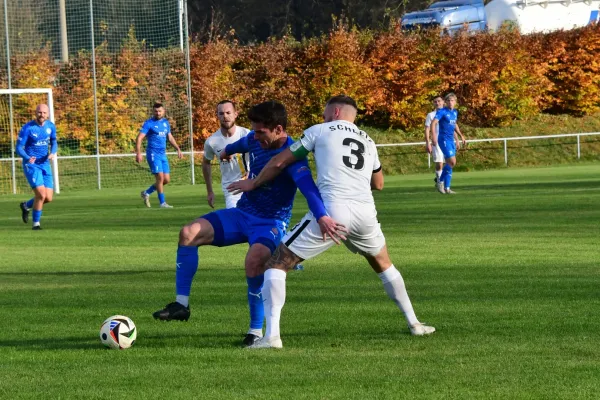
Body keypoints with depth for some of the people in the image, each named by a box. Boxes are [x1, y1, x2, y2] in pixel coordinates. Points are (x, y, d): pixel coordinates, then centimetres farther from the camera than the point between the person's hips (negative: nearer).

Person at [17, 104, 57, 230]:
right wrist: (27, 158, -32)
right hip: (31, 164, -6)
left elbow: (54, 142, 18)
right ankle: (36, 223, 1)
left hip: (45, 164, 6)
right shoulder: (27, 128, -13)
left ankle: (26, 205, 31)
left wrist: (53, 153, -4)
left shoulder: (50, 126, 3)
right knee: (41, 194, -18)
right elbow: (19, 147, -12)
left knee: (48, 198, 1)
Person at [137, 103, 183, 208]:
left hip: (163, 155, 7)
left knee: (166, 179, 4)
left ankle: (147, 193, 22)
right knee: (160, 177, -13)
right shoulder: (149, 123, -7)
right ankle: (162, 203, -6)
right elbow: (139, 138, -12)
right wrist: (138, 153, -23)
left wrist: (178, 149, 20)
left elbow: (170, 137, 26)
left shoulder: (165, 122, 13)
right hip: (153, 154, -7)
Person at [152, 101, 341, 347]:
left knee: (254, 259, -37)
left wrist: (321, 216, -58)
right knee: (189, 233, -11)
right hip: (242, 214, 7)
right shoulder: (255, 141, -1)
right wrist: (228, 150, 50)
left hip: (271, 223, -7)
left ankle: (256, 331, -21)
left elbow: (308, 187, -40)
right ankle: (181, 304, -4)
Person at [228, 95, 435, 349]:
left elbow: (279, 163, 15)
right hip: (365, 213, 5)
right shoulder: (368, 142, 25)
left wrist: (253, 183, 30)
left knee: (277, 264, 3)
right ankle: (414, 324, 33)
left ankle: (272, 335, -11)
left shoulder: (320, 131, 12)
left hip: (331, 211, -5)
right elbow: (378, 184, 40)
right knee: (383, 266, 32)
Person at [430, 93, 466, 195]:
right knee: (452, 162, -16)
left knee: (449, 163, 6)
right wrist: (434, 136, -34)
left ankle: (447, 188, 10)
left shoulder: (455, 112, 13)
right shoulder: (442, 112, -10)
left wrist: (460, 137, 34)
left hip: (451, 140, 7)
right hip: (444, 140, -7)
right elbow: (433, 123, -20)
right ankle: (440, 181, -1)